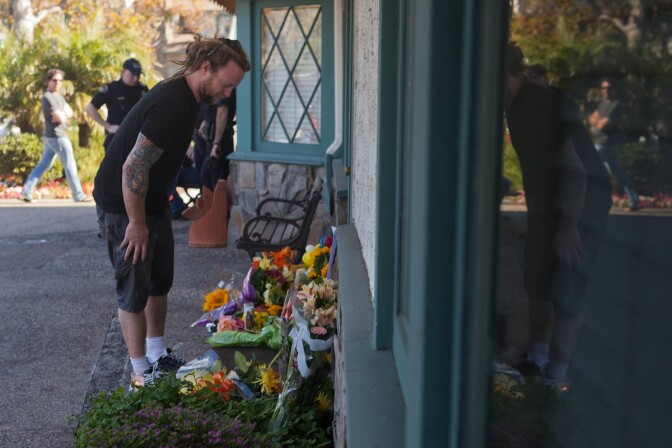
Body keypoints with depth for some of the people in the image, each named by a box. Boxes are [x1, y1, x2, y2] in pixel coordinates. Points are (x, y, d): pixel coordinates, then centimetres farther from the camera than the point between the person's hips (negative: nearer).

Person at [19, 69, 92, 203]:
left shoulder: (58, 95, 15)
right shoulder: (47, 97, -15)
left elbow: (70, 113, 12)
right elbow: (60, 117, -21)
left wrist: (62, 115, -8)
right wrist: (64, 114, 0)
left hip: (52, 136, 10)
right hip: (57, 136, -10)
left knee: (43, 165, 12)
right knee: (70, 165, -3)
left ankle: (26, 192, 13)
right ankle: (79, 196, 3)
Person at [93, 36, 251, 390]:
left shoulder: (183, 95, 4)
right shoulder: (171, 105, -29)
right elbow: (133, 167, -30)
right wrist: (136, 224, -22)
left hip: (153, 202, 10)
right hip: (124, 205, -10)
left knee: (160, 280, 16)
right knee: (135, 290, -2)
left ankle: (159, 357, 30)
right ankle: (141, 375, 9)